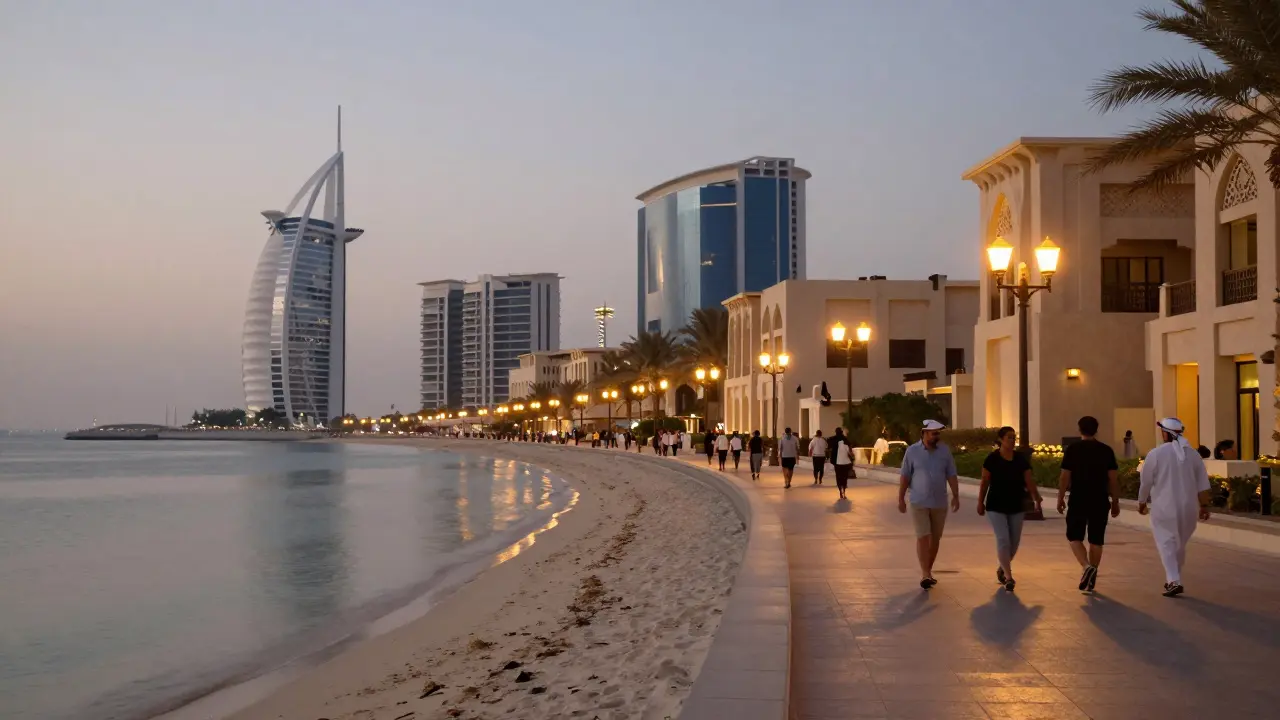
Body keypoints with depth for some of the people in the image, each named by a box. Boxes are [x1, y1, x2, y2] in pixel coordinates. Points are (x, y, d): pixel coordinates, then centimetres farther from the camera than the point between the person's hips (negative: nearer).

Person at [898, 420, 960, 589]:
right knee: (923, 537, -11)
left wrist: (955, 496, -4)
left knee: (935, 538, 9)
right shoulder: (912, 451, -4)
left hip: (939, 503, 3)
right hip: (919, 503, -3)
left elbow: (952, 475, 3)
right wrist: (901, 499, -3)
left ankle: (928, 571, 21)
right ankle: (925, 574, -13)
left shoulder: (945, 450, 1)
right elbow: (904, 476, 0)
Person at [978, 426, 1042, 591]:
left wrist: (1037, 500, -14)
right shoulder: (992, 459, -8)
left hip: (1017, 507, 4)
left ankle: (1002, 568, 34)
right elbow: (984, 482, -2)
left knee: (1014, 542, 10)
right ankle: (1008, 577, -9)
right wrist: (980, 502, -2)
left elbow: (1029, 481, -2)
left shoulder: (1021, 459, 0)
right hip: (996, 506, -4)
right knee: (1003, 540, -12)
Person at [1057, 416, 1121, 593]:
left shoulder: (1072, 449, -4)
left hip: (1078, 501, -2)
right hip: (1100, 502, 2)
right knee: (1096, 540, 11)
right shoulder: (1106, 450, 1)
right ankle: (1091, 578, 15)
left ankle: (1086, 566, -15)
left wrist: (1060, 499, 4)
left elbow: (1064, 477, -6)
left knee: (1075, 537, 8)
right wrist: (1115, 502, 8)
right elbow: (1113, 479, 0)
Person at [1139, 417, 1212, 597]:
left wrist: (1142, 503, 9)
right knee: (1180, 544, 18)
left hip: (1164, 507, -5)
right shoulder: (1192, 454, 5)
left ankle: (1174, 581, -16)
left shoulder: (1156, 453, -9)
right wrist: (1204, 506, 9)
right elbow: (1203, 484, 4)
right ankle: (1173, 580, 26)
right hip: (1188, 507, 5)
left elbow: (1146, 482, -4)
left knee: (1167, 544, -2)